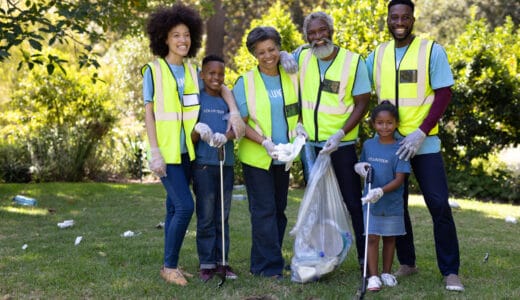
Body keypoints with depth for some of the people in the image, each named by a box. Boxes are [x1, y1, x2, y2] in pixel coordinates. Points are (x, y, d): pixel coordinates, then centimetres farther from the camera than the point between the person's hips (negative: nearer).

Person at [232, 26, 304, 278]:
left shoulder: (291, 78, 4)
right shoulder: (245, 82, -6)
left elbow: (299, 110, 14)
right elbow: (241, 123, -7)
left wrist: (298, 126, -9)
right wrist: (264, 142, -21)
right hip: (256, 156, -5)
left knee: (279, 210, 11)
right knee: (264, 210, -7)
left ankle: (264, 262, 23)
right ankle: (269, 266, -2)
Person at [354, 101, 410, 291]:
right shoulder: (368, 145, 3)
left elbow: (399, 179, -15)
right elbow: (361, 164, 20)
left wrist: (381, 191, -28)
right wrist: (360, 167, -5)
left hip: (392, 203, -2)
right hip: (370, 202, 2)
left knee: (389, 238, 11)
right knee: (372, 238, -2)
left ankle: (387, 273, 25)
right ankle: (373, 276, 1)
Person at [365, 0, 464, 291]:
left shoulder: (432, 51, -4)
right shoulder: (378, 54, 6)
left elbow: (444, 95, -8)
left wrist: (420, 133, -16)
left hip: (424, 143, -3)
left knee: (439, 205, -6)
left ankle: (450, 271, 3)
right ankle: (407, 263, 23)